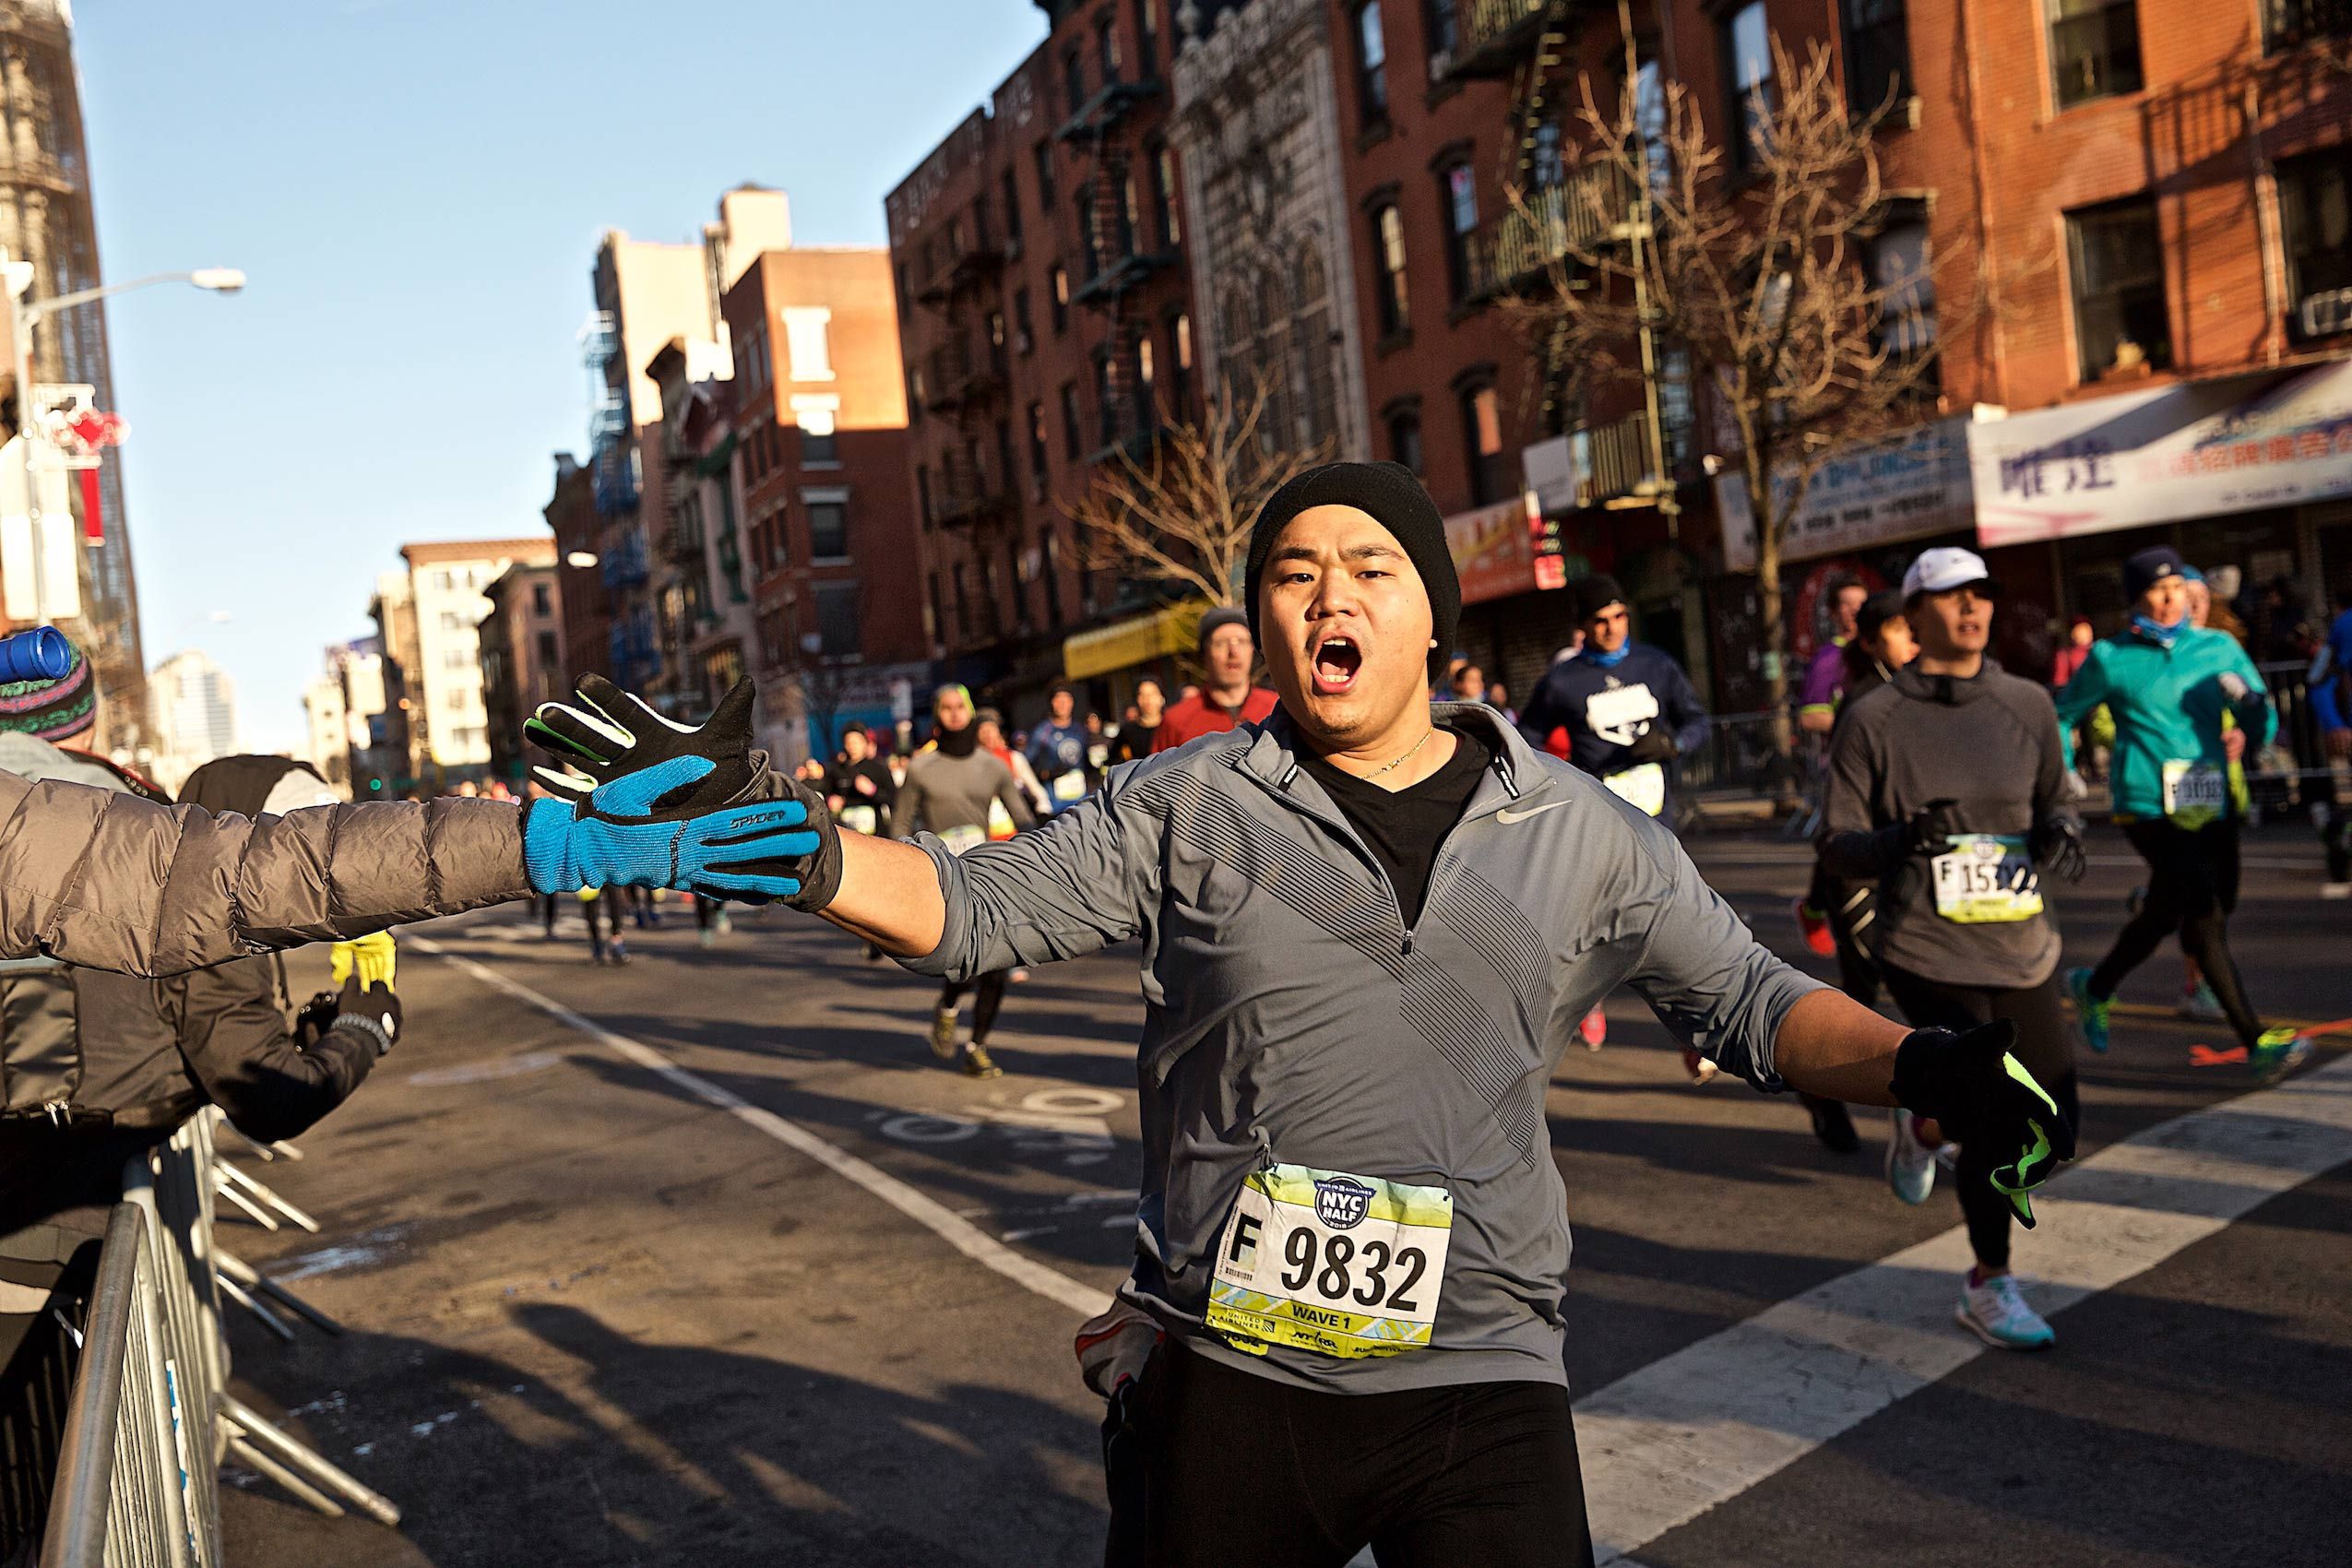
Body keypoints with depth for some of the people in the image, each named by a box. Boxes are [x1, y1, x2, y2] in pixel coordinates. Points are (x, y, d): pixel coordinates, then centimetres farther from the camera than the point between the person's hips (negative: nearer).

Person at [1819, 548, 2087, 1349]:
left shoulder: (2028, 704, 7)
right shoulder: (1874, 718, -5)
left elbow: (2054, 798, 17)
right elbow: (1836, 844, -4)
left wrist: (2060, 830, -7)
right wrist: (1900, 841, -25)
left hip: (2023, 949, 5)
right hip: (1929, 952, -5)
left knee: (2053, 1122, 7)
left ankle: (1926, 1127, 38)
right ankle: (1989, 1286, 12)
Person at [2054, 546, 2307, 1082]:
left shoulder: (2220, 650, 7)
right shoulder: (2111, 658, -2)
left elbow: (2263, 721, 8)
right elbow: (2063, 715, 8)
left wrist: (2246, 733, -15)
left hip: (2212, 806, 5)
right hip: (2149, 806, -5)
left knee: (2164, 915, 16)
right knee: (2205, 913, -13)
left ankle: (2095, 988, 41)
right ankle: (2256, 1043, -10)